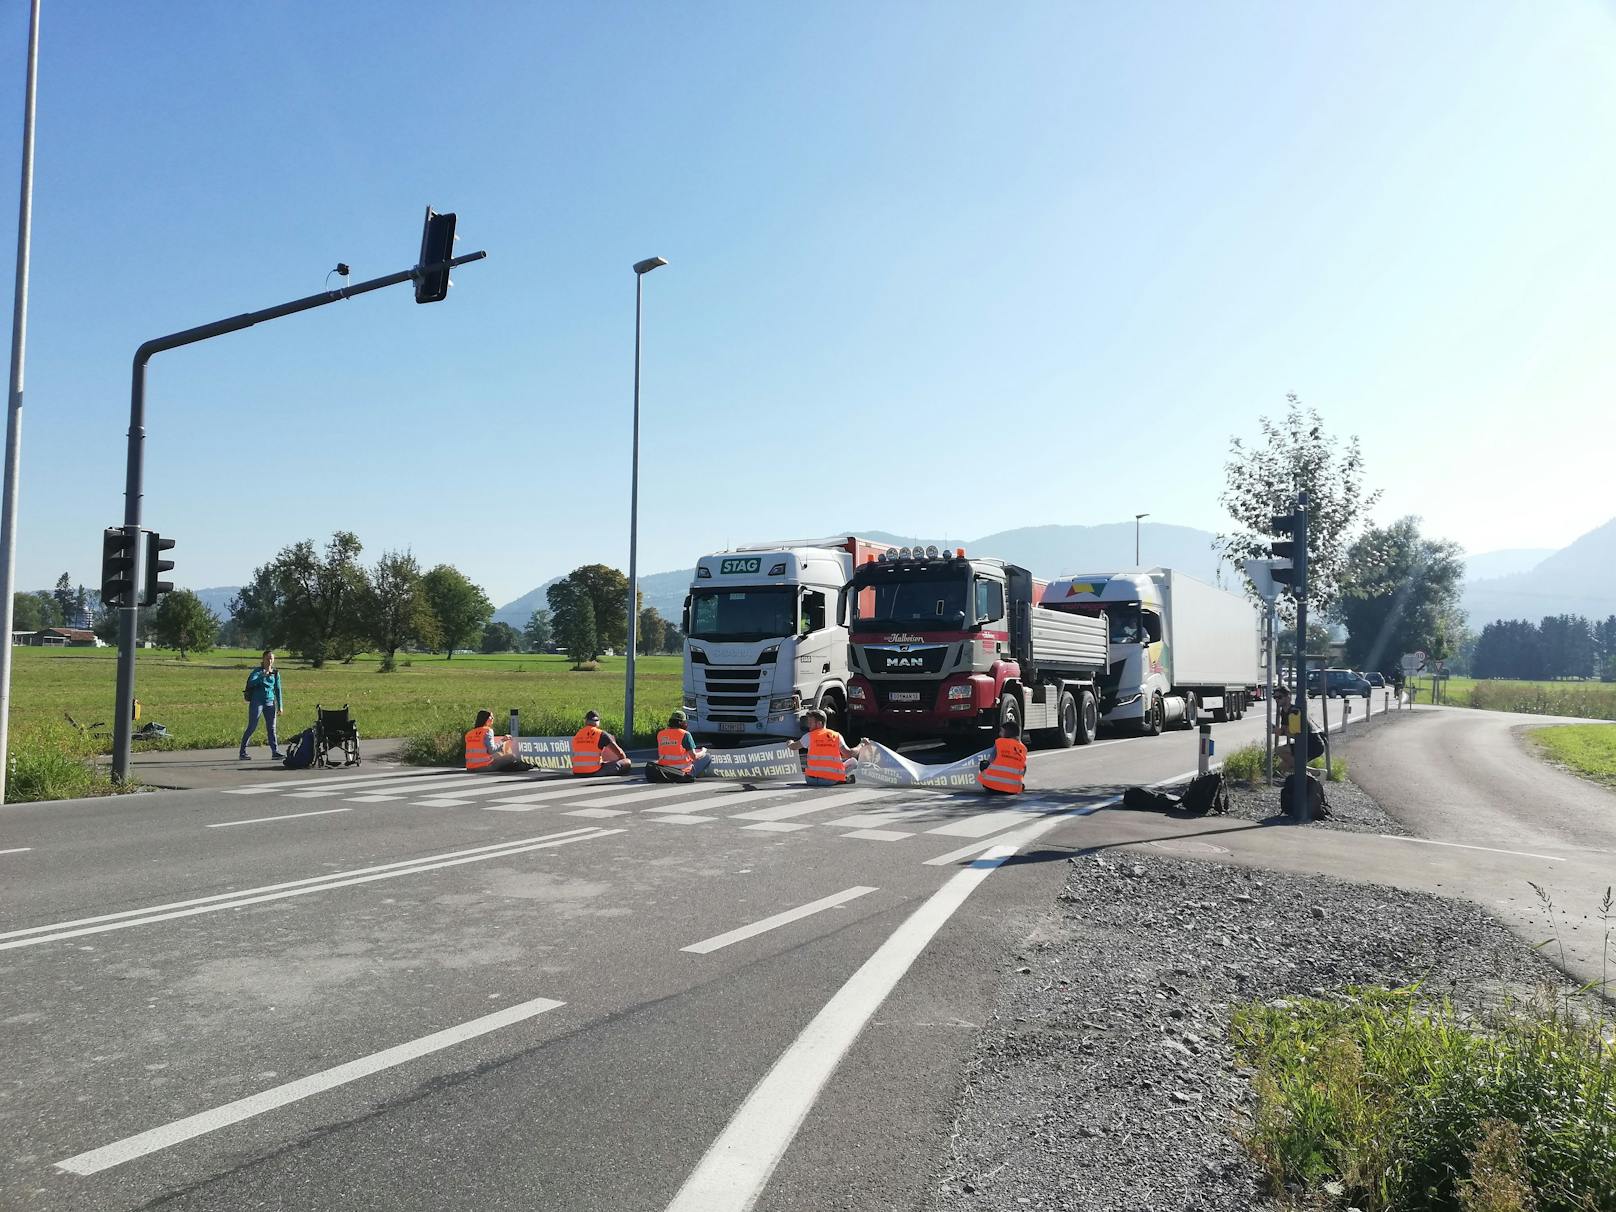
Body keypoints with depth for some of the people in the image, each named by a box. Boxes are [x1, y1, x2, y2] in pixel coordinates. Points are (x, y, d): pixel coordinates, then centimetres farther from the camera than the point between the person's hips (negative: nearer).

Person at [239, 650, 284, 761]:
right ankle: (243, 752, 5)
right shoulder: (258, 671, -3)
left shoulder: (275, 673, 8)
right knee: (252, 728, -2)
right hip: (257, 702, -4)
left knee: (271, 728, 2)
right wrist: (263, 675, -32)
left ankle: (275, 752, 2)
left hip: (270, 703, 4)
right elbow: (251, 683, -20)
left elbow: (278, 690, 12)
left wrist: (280, 706, 9)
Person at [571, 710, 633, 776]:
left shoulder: (576, 735, 12)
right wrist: (624, 760, 23)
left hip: (578, 774, 6)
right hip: (594, 772, -6)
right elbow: (618, 752, 1)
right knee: (627, 763, -2)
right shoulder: (601, 734, -3)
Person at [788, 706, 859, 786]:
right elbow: (849, 754, -1)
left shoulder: (809, 736, 4)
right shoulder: (837, 736, 6)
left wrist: (790, 743, 42)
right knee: (852, 761, 25)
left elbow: (792, 747, 17)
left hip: (813, 780, -2)